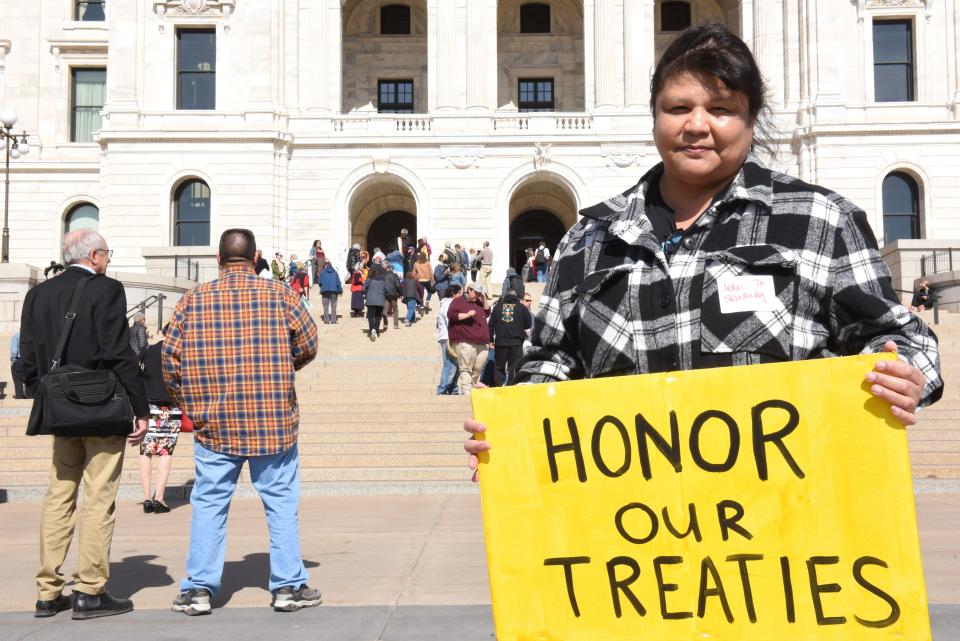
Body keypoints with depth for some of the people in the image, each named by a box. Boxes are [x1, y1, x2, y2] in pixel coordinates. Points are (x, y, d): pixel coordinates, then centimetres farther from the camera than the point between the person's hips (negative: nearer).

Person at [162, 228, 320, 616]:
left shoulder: (193, 300, 0)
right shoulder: (279, 296, -3)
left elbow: (171, 357, 2)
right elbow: (308, 345, 2)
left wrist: (186, 402, 16)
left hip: (213, 423, 1)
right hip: (273, 420, -1)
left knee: (208, 504, 11)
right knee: (281, 502, 9)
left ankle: (198, 588, 13)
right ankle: (288, 586, 13)